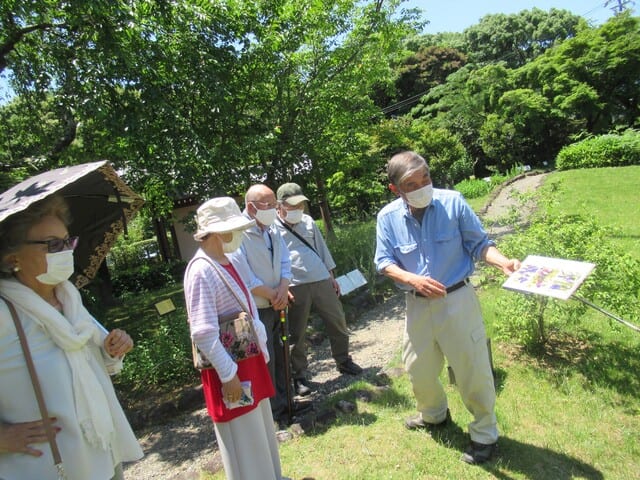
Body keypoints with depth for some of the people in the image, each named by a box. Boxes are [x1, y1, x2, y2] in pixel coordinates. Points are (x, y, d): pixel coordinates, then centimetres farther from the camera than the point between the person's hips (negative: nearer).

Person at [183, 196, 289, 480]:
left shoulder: (233, 263, 4)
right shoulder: (201, 271, -22)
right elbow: (203, 334, -24)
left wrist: (261, 350, 14)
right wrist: (228, 375, -19)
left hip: (250, 356, 8)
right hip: (229, 365, -8)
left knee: (261, 427, 24)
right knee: (243, 436, 10)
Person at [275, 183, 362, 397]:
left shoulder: (308, 221, 12)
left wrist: (332, 276, 16)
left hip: (322, 281, 5)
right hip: (295, 288, -5)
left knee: (338, 322, 12)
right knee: (297, 334, 4)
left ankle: (343, 360, 33)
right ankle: (299, 376, 21)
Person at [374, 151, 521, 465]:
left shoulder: (453, 202, -12)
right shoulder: (387, 217, -7)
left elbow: (479, 244, -6)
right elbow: (384, 262, -4)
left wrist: (503, 262, -24)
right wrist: (412, 279, -22)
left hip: (457, 300, -3)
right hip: (417, 305, 3)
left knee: (472, 368, 6)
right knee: (418, 368, 19)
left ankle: (484, 434, 31)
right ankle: (434, 414, 49)